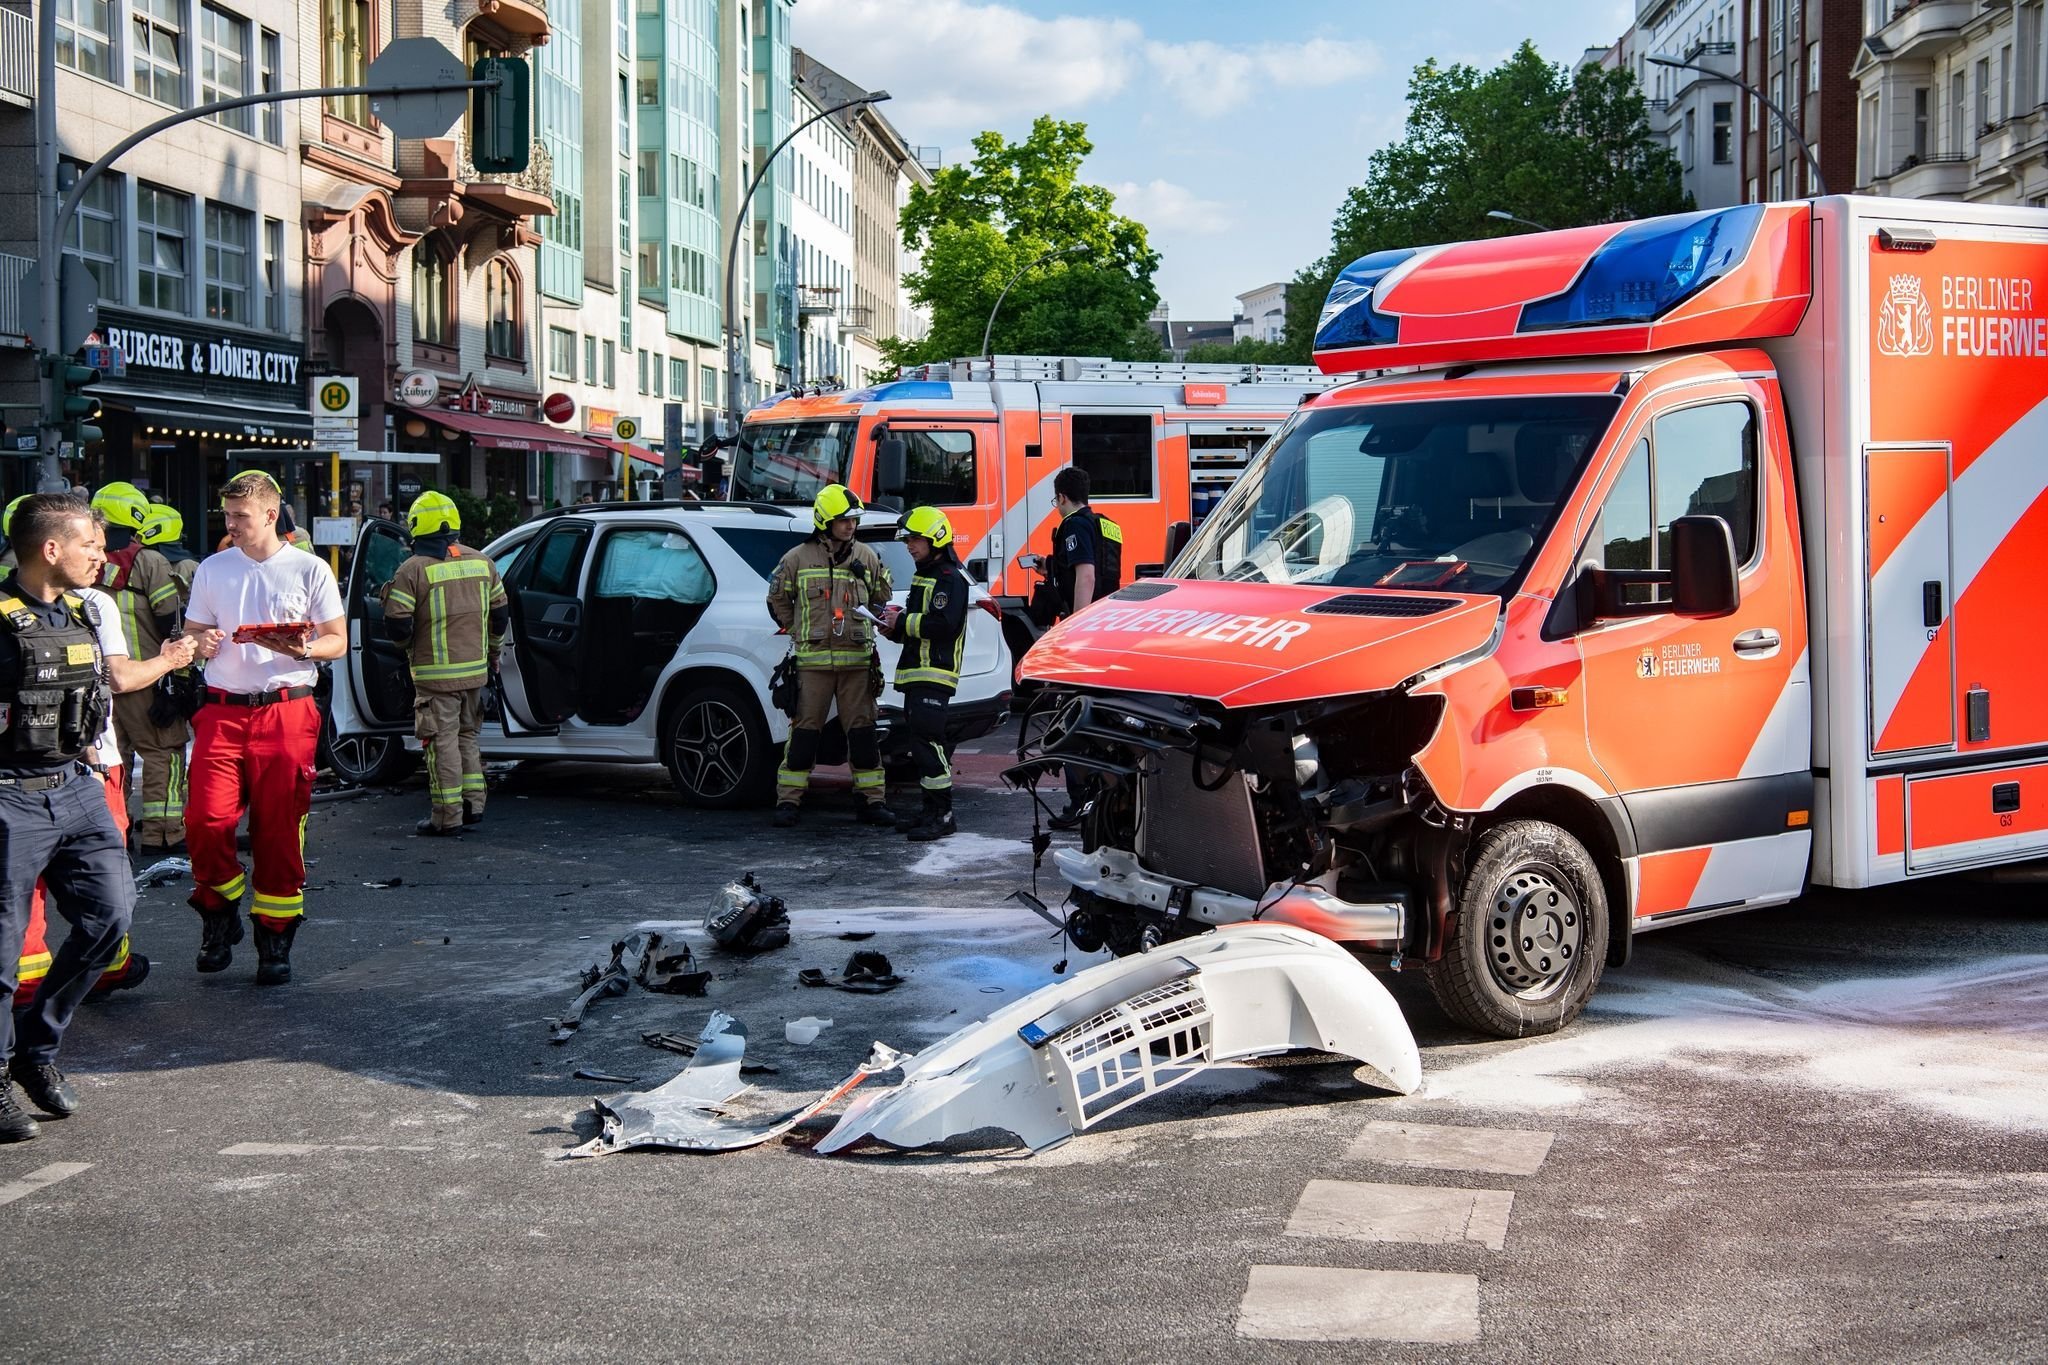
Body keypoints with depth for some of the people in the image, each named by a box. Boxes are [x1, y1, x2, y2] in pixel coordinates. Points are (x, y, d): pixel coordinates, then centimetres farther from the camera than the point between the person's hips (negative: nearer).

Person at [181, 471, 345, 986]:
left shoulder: (309, 570, 4)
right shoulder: (212, 570, 13)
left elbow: (338, 641, 5)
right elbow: (192, 633, 18)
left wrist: (302, 650, -16)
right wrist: (202, 644, -7)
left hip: (286, 709, -2)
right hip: (223, 710, 2)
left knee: (279, 830, -1)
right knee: (206, 819, -11)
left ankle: (274, 941, 10)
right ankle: (220, 914, 13)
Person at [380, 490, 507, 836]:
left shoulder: (413, 570, -12)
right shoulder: (481, 562, 6)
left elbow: (397, 626, -14)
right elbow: (500, 615, 12)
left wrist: (410, 644, 8)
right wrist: (492, 653, 26)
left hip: (435, 675, -6)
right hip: (475, 671, 6)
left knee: (442, 742, 0)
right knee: (466, 736, 20)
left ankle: (447, 815, 2)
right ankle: (472, 803, 20)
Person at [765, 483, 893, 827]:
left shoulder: (867, 558, 10)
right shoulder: (798, 559, 3)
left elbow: (881, 600, 22)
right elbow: (777, 600, 12)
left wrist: (865, 628, 9)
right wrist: (799, 630, 6)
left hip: (857, 660, 2)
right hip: (813, 661, -2)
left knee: (863, 731, 3)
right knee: (804, 730, 0)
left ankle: (870, 800, 10)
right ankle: (788, 801, 6)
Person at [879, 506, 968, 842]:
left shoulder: (949, 578, -10)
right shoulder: (923, 576, 22)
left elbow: (945, 624, -22)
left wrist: (904, 622, -15)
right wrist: (897, 623, 6)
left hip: (935, 674, -10)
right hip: (916, 674, 10)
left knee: (927, 740, -14)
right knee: (921, 742, 12)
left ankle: (943, 814, -12)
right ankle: (931, 809, 18)